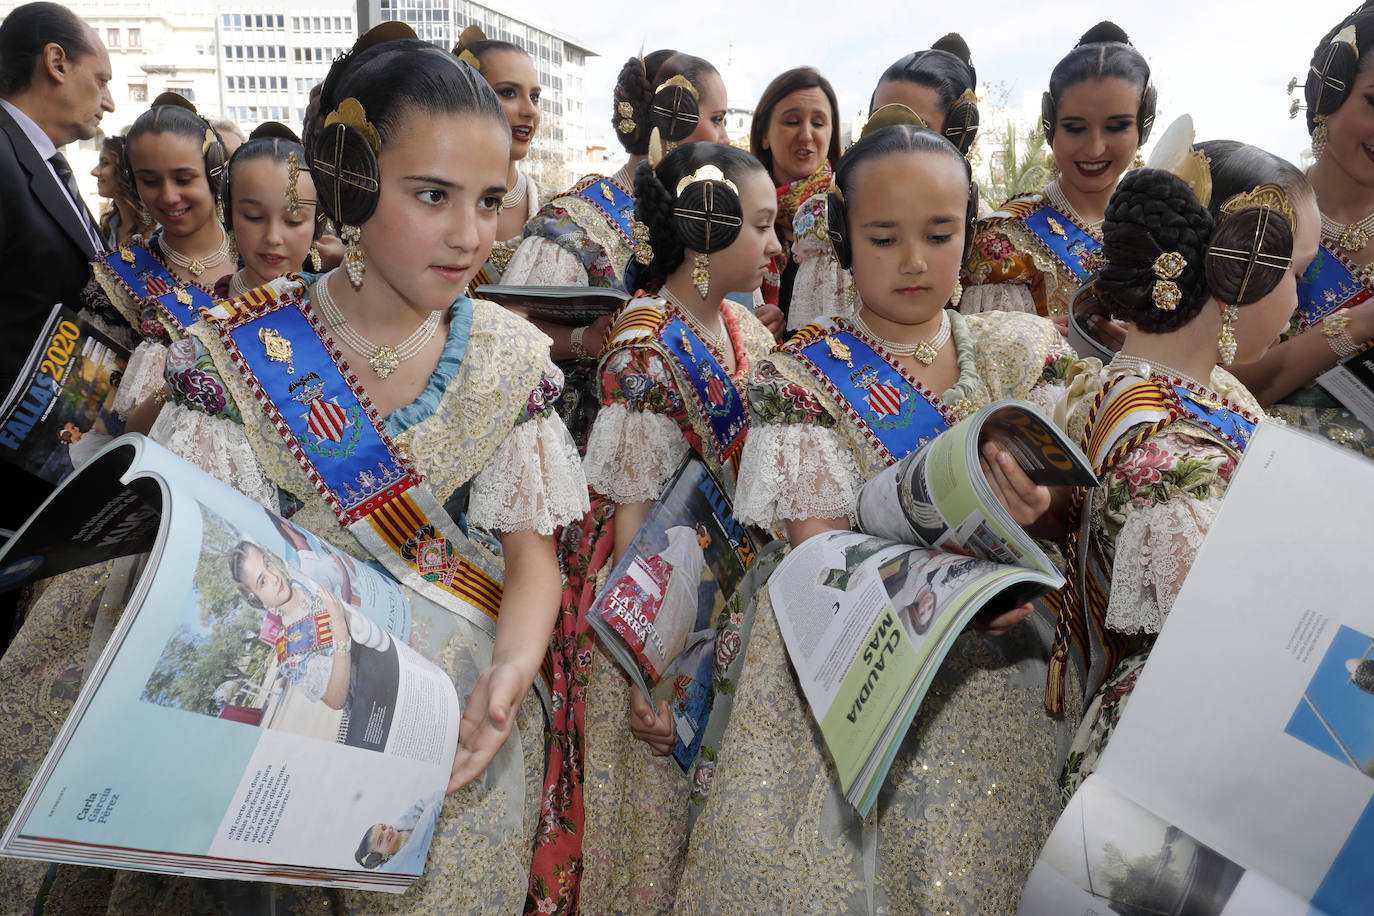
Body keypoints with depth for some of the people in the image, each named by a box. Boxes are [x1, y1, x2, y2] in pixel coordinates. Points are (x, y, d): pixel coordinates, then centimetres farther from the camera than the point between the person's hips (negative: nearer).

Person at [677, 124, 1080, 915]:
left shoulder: (1023, 352, 5)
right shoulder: (805, 376, -4)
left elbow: (1072, 512, 1)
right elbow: (820, 548, -11)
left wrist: (1038, 509, -24)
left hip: (1000, 668, 3)